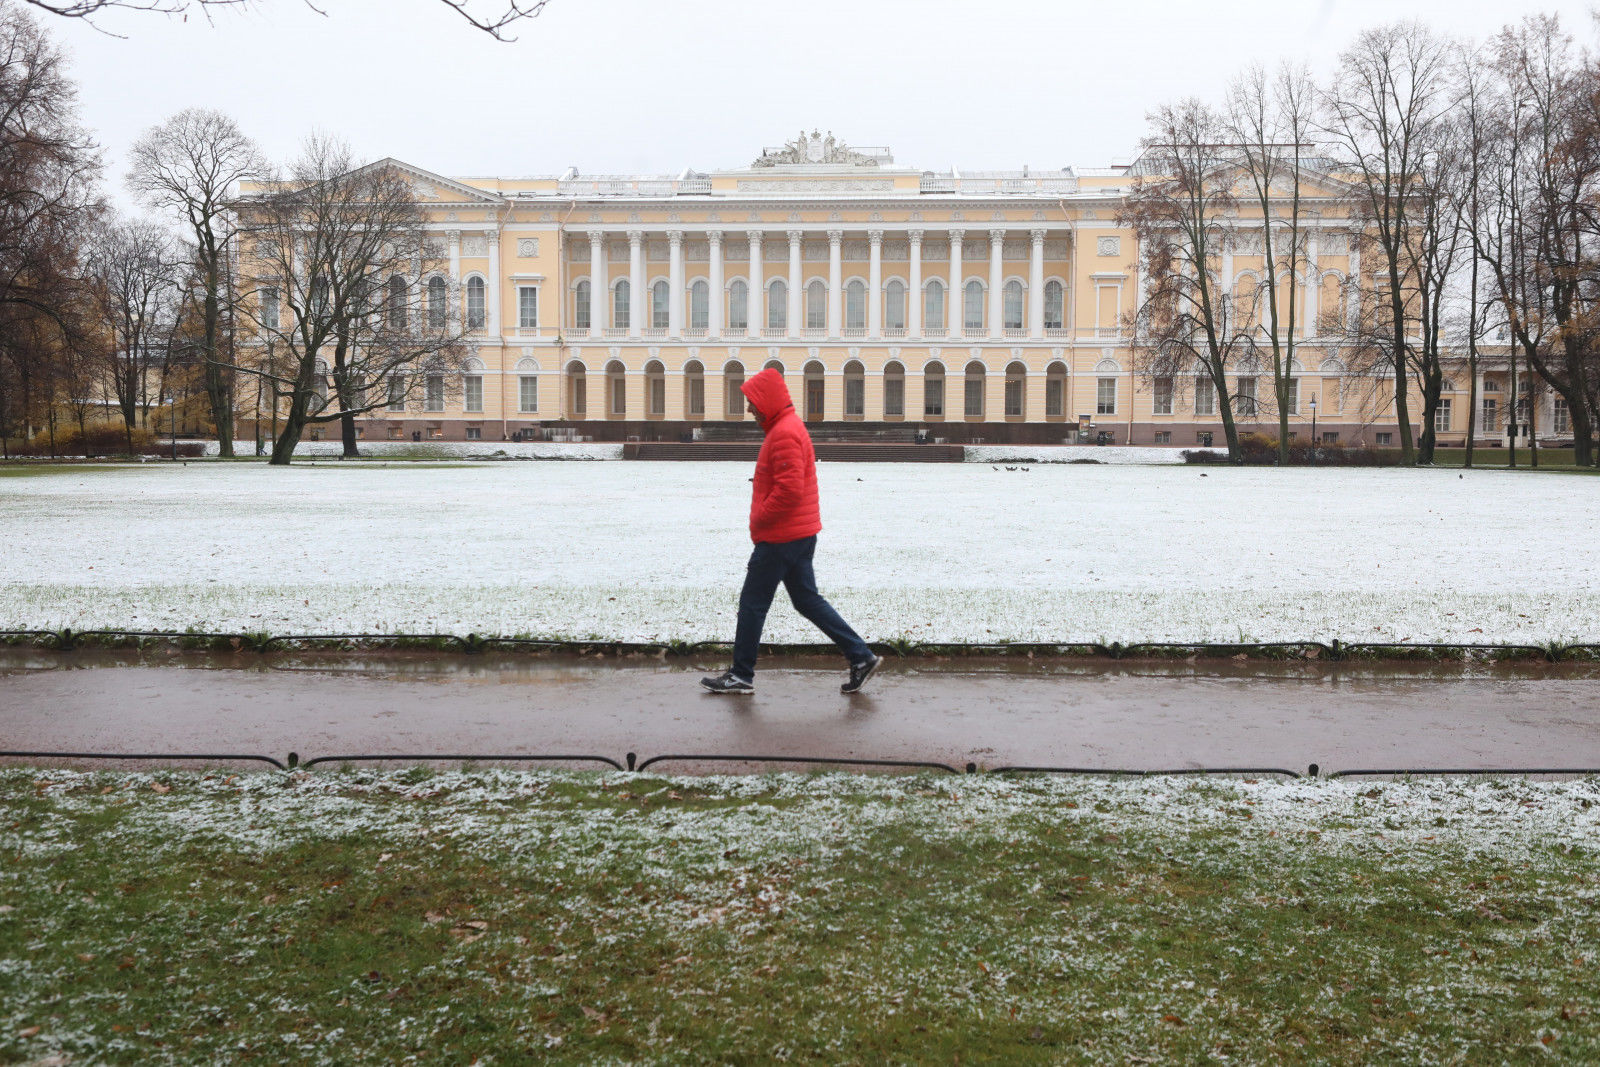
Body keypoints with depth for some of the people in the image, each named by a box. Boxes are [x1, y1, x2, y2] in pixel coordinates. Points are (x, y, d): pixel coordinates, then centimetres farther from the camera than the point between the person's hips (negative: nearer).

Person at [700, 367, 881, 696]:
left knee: (752, 604, 1)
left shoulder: (784, 434, -18)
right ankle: (861, 657, 13)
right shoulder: (788, 426, 15)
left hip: (780, 538, -10)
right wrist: (762, 521, 12)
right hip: (800, 533, 10)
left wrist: (758, 520, -14)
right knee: (807, 600, 14)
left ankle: (741, 676, 11)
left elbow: (789, 490, -26)